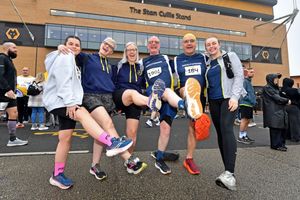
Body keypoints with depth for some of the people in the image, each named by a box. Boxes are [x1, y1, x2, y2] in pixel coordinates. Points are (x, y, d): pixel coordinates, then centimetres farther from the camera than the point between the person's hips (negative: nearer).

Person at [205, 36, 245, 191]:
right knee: (220, 133, 2)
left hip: (228, 98, -5)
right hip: (213, 101, 5)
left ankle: (229, 173, -26)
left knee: (226, 129, -24)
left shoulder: (230, 56, 6)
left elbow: (239, 76, -4)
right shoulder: (207, 64, 18)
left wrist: (234, 96, -16)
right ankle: (229, 171, 8)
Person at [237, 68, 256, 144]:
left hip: (250, 104, 10)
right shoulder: (244, 81, -9)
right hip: (245, 104, -10)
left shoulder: (249, 82, 21)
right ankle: (240, 137, -3)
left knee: (247, 121, 11)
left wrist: (254, 100, 13)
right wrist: (251, 100, -18)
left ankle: (245, 136, 20)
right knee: (244, 120, -8)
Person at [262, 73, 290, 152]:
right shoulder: (267, 88, -9)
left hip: (279, 111, 9)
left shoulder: (275, 87, 21)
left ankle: (281, 144, 20)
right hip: (273, 112, -9)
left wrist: (285, 101, 1)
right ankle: (276, 145, 2)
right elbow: (277, 98, -12)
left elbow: (278, 97, 19)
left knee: (282, 127, 10)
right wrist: (287, 100, -1)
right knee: (276, 128, -6)